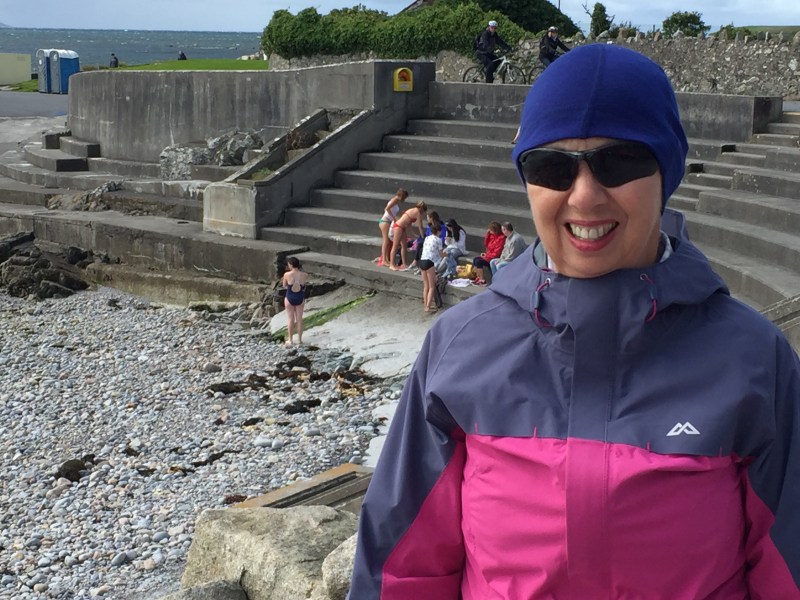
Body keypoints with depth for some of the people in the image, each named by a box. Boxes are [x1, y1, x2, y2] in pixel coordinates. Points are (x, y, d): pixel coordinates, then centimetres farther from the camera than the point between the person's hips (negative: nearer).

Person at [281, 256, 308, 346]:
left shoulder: (287, 275, -17)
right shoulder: (304, 275, -12)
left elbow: (284, 286, -2)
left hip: (290, 298, -2)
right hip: (300, 298, 2)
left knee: (290, 319, 10)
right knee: (299, 319, 13)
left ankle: (290, 340, 15)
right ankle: (299, 339, 20)